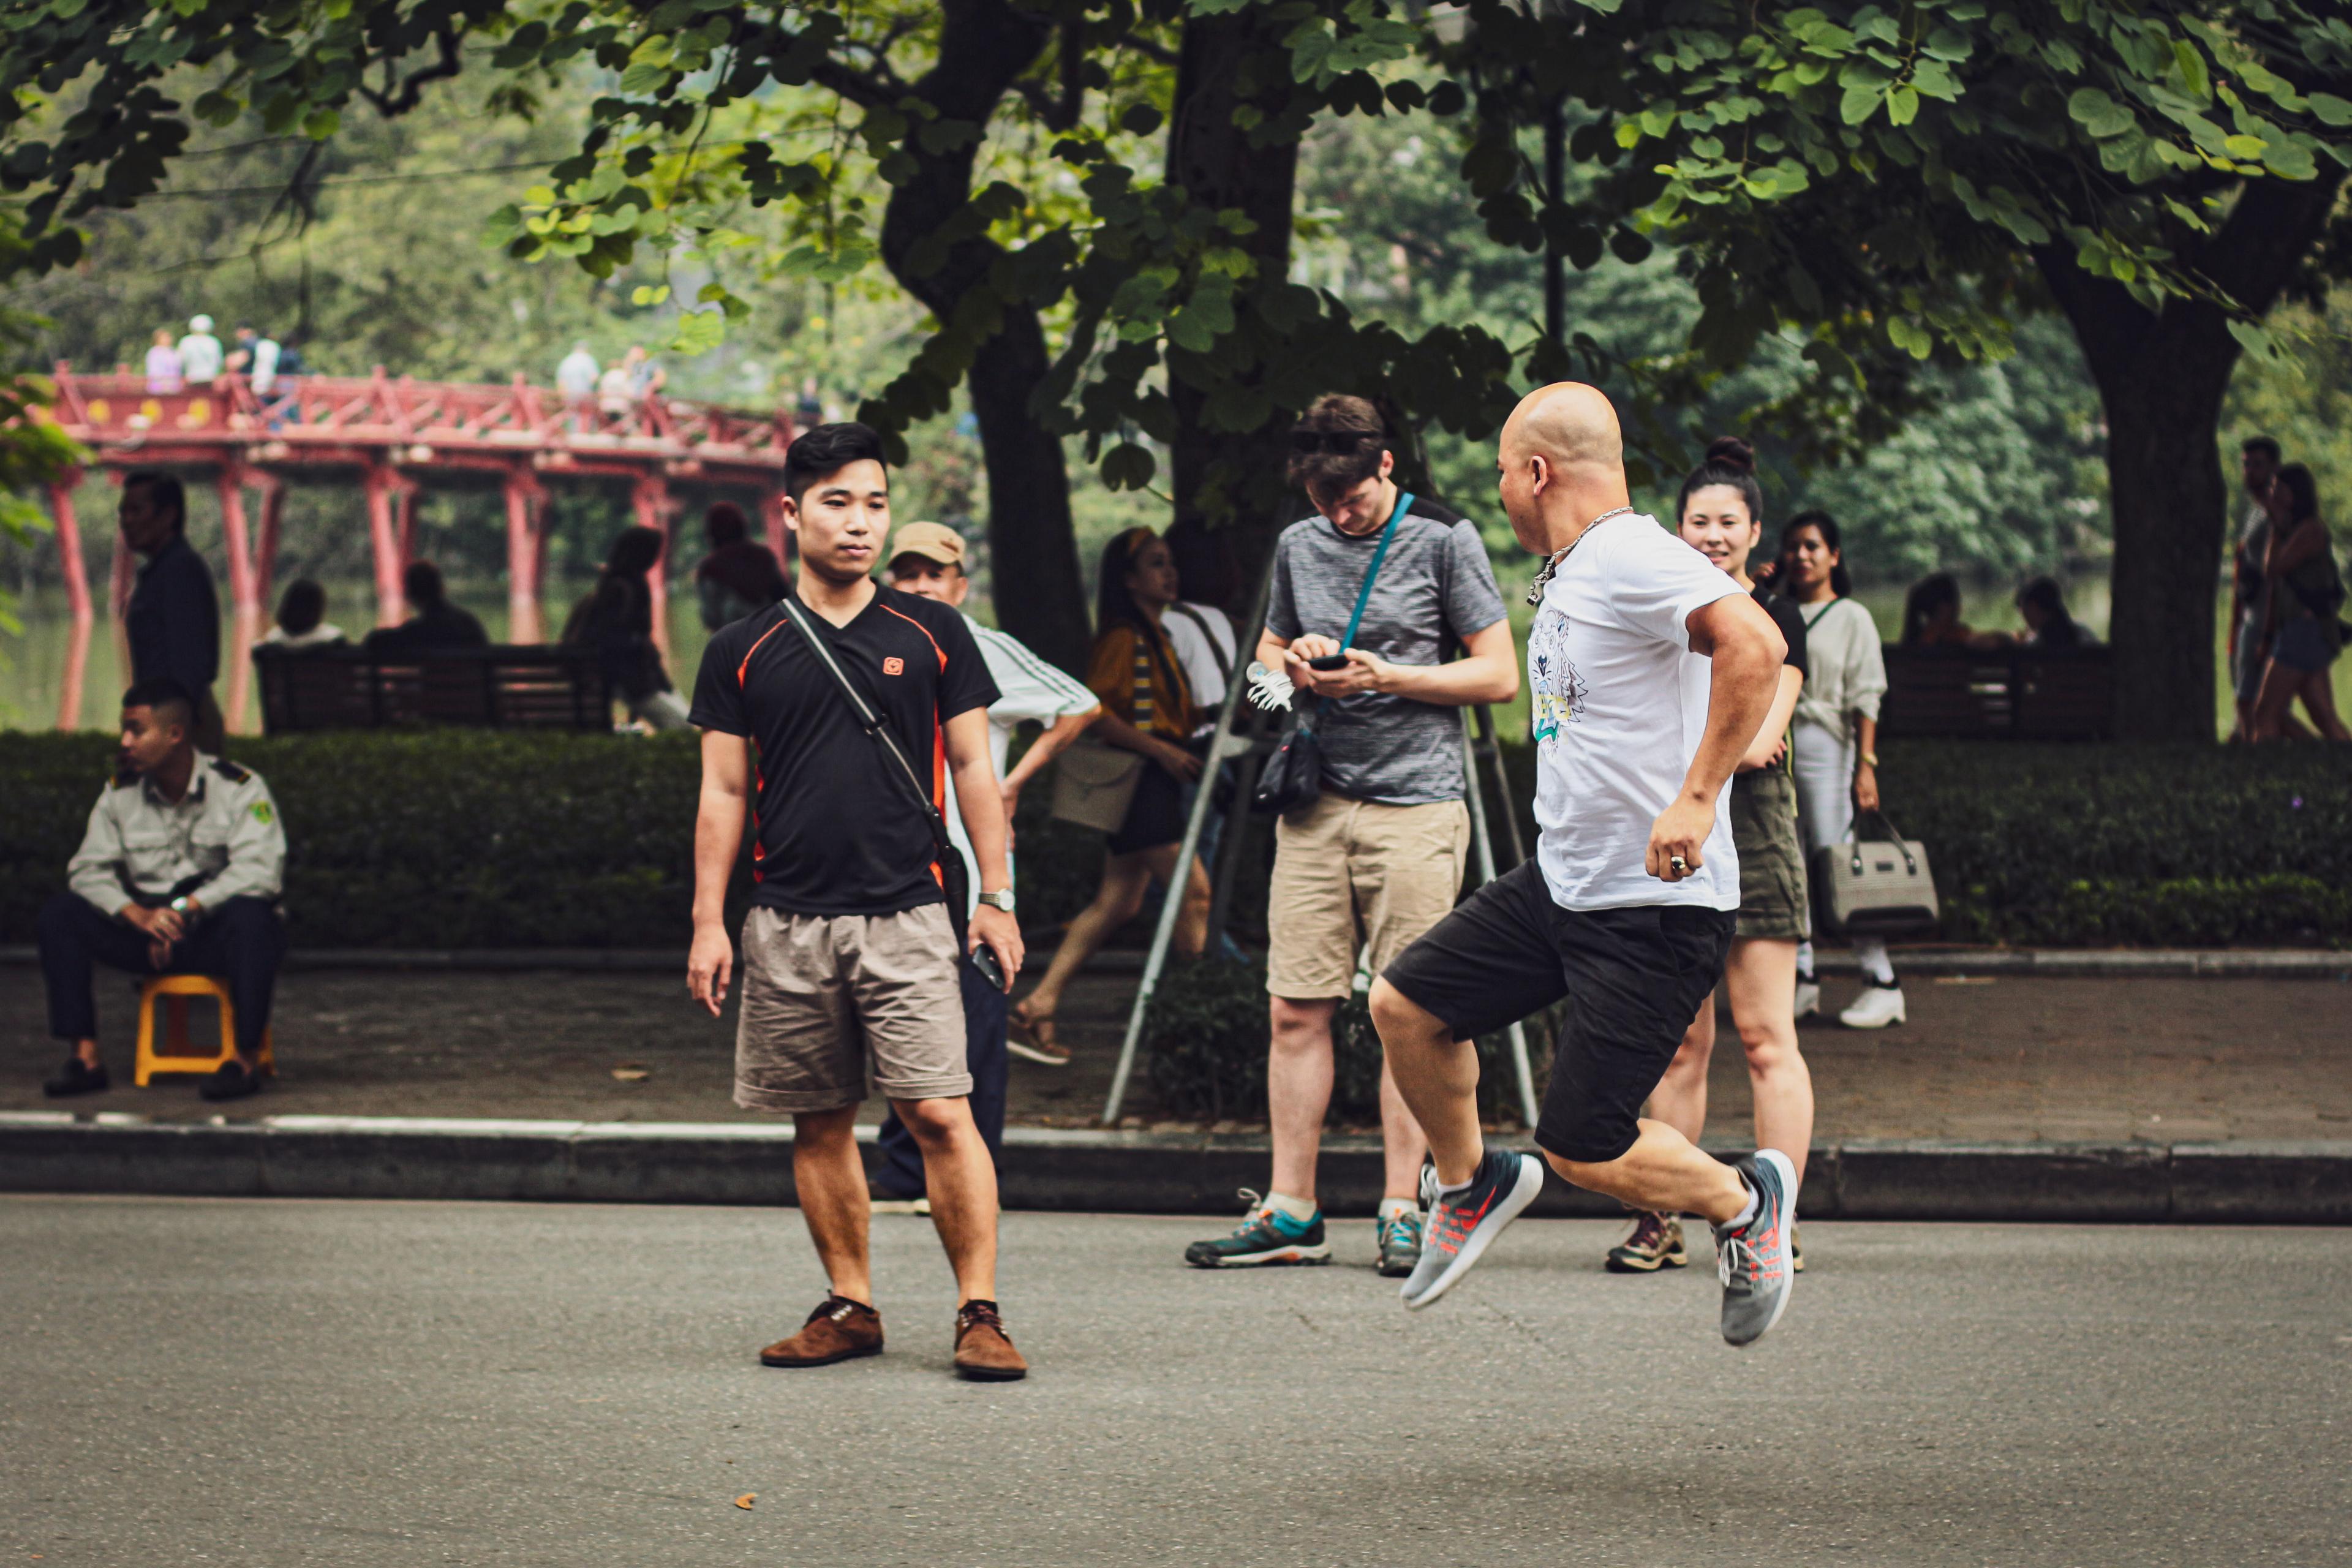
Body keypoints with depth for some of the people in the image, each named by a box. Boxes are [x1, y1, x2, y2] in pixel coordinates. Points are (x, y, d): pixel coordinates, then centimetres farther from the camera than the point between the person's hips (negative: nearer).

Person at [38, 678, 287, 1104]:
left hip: (217, 935, -4)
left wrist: (184, 910, -26)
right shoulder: (120, 793, 6)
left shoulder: (240, 789, -7)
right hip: (147, 936, 4)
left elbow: (258, 872, -20)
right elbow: (88, 869, -2)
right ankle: (86, 1057, -18)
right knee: (60, 914, -15)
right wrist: (138, 915, -21)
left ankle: (246, 1057, -29)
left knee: (249, 915, -38)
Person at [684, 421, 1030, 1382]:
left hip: (905, 914, -2)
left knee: (939, 1112, -10)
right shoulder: (743, 652, 7)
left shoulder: (932, 635, 6)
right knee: (820, 1123, 7)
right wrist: (709, 922, 3)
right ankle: (850, 1306, 17)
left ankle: (979, 1313, -6)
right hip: (787, 923, 2)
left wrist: (997, 897, 3)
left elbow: (974, 769, 9)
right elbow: (723, 793, 9)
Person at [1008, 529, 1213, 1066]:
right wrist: (1159, 750, -22)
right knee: (1194, 891, -10)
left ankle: (1036, 1009, 8)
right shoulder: (1123, 639, -11)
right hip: (1135, 779, -10)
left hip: (1155, 784, 10)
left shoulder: (1156, 637, 18)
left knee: (1117, 903, 8)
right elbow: (1094, 710, -20)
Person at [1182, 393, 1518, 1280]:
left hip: (1415, 806, -4)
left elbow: (1499, 675, -2)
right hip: (1316, 803, 4)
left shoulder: (1443, 541, -1)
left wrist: (1385, 676, -11)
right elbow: (1265, 655, 26)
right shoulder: (1298, 547, 13)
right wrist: (1294, 665, 2)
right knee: (1296, 1009, 0)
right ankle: (1290, 1212, 5)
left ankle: (1401, 1210, 3)